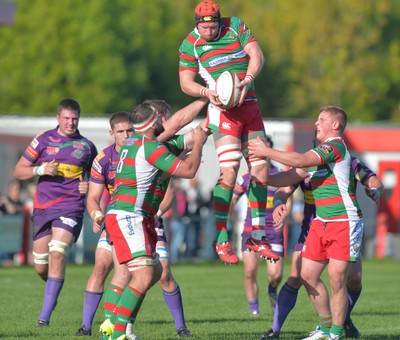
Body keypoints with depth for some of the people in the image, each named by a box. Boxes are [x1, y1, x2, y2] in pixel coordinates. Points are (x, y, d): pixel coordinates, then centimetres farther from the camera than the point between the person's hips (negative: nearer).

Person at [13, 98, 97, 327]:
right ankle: (53, 288, 40)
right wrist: (40, 170, -12)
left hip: (71, 208, -2)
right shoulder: (43, 140, 6)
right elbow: (19, 171, 7)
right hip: (43, 208, 2)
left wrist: (89, 186, -1)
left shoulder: (87, 146, 8)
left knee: (58, 254, -20)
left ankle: (45, 315, -19)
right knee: (41, 267, 3)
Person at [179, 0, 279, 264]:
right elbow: (186, 82, -1)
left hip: (250, 107, 4)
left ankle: (258, 237, 12)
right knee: (229, 172, -16)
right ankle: (222, 240, -10)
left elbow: (257, 56, -2)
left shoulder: (236, 27, 4)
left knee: (261, 170, 3)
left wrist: (247, 81, -19)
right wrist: (207, 92, -20)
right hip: (223, 111, -4)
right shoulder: (190, 44, -2)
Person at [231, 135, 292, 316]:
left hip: (273, 230, -1)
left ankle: (272, 290, 27)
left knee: (275, 274, -9)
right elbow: (231, 200, 12)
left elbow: (287, 200, 0)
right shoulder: (246, 177, 5)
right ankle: (253, 306, 7)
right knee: (250, 271, -11)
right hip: (251, 229, 1)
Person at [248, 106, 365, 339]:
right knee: (308, 275, 6)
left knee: (337, 278, -11)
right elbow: (294, 177, 19)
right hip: (321, 222, 9)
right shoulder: (319, 153, 17)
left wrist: (267, 152, -16)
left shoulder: (336, 146, -12)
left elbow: (301, 161, -23)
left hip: (344, 223, -9)